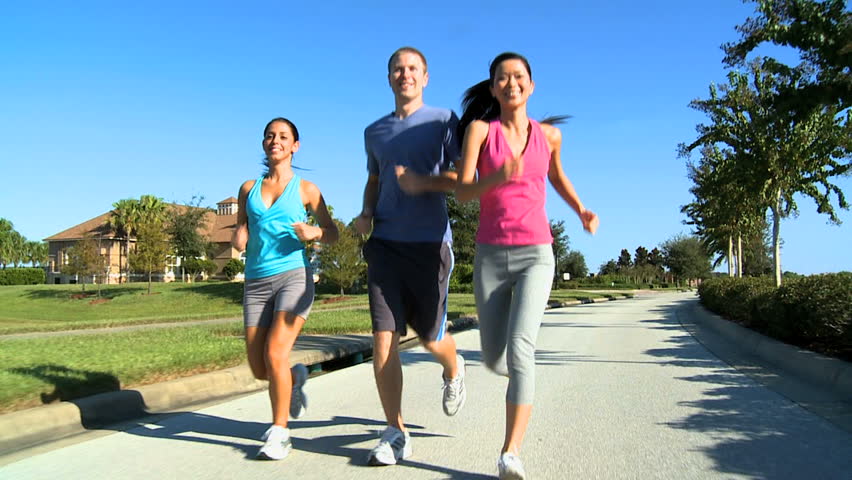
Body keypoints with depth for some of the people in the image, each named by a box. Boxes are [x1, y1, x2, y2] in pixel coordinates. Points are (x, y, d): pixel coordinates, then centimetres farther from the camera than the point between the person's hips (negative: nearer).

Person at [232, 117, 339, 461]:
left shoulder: (305, 189, 6)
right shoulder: (248, 189, 14)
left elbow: (333, 233, 9)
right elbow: (239, 235, 20)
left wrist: (313, 232, -12)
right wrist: (237, 239, -3)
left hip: (294, 275, -4)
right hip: (257, 281, 4)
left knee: (275, 354, -18)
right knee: (259, 369, 3)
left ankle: (279, 432, 1)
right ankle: (295, 378, 38)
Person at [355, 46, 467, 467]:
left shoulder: (443, 121, 4)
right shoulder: (375, 132, 17)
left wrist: (423, 182, -17)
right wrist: (366, 213, 10)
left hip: (429, 243, -3)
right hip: (385, 243, 3)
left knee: (431, 338, 6)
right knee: (383, 340, -6)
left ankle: (453, 372, 43)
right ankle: (395, 433, 7)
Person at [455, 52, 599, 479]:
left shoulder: (549, 134, 7)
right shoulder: (479, 128, 0)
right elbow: (462, 192, -10)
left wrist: (582, 211, 9)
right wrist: (499, 177, -30)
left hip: (535, 255, 0)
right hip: (490, 255, 1)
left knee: (519, 350, -22)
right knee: (494, 360, 8)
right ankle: (522, 379, 45)